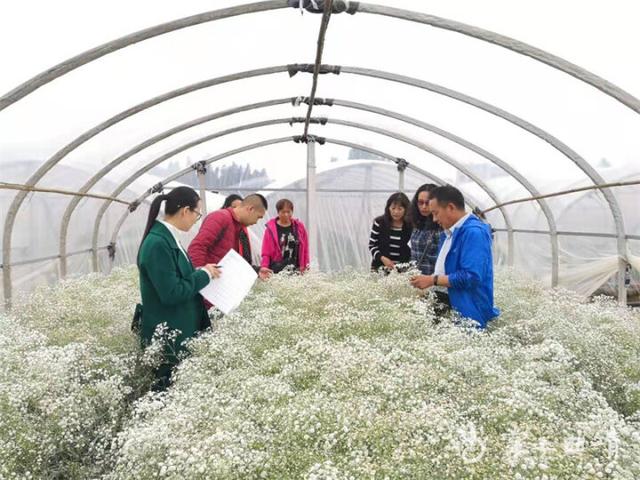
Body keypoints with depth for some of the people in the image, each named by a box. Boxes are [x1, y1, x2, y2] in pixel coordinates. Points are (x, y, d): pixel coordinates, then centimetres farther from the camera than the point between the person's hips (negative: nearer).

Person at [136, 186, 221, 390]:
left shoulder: (168, 238, 6)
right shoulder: (157, 243, -23)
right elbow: (172, 294, -26)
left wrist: (202, 273, 3)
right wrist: (204, 274, -15)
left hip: (180, 331, 9)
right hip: (166, 338, -9)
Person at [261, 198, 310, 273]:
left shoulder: (299, 227, 5)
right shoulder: (271, 229, -2)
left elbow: (305, 249, 10)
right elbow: (266, 253, -1)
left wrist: (305, 267, 6)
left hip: (296, 270, 2)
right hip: (276, 271, -2)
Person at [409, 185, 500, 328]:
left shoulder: (474, 232, -17)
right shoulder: (448, 233, 14)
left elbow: (471, 277, -25)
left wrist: (433, 280, -16)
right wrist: (425, 282, 8)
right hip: (446, 305, 9)